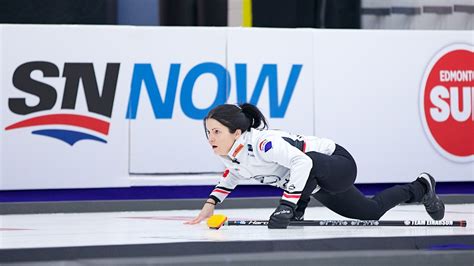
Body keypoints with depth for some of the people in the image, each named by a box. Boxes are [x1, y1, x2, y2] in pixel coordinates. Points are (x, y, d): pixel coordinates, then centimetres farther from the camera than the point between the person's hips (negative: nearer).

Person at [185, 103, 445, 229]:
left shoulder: (262, 143, -37)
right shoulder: (227, 153, -10)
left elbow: (302, 163, -48)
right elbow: (234, 172, 14)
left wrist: (286, 205, -51)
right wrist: (211, 202, 2)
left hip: (340, 165, -9)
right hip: (321, 187, 9)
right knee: (372, 211, 24)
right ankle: (419, 188, 46)